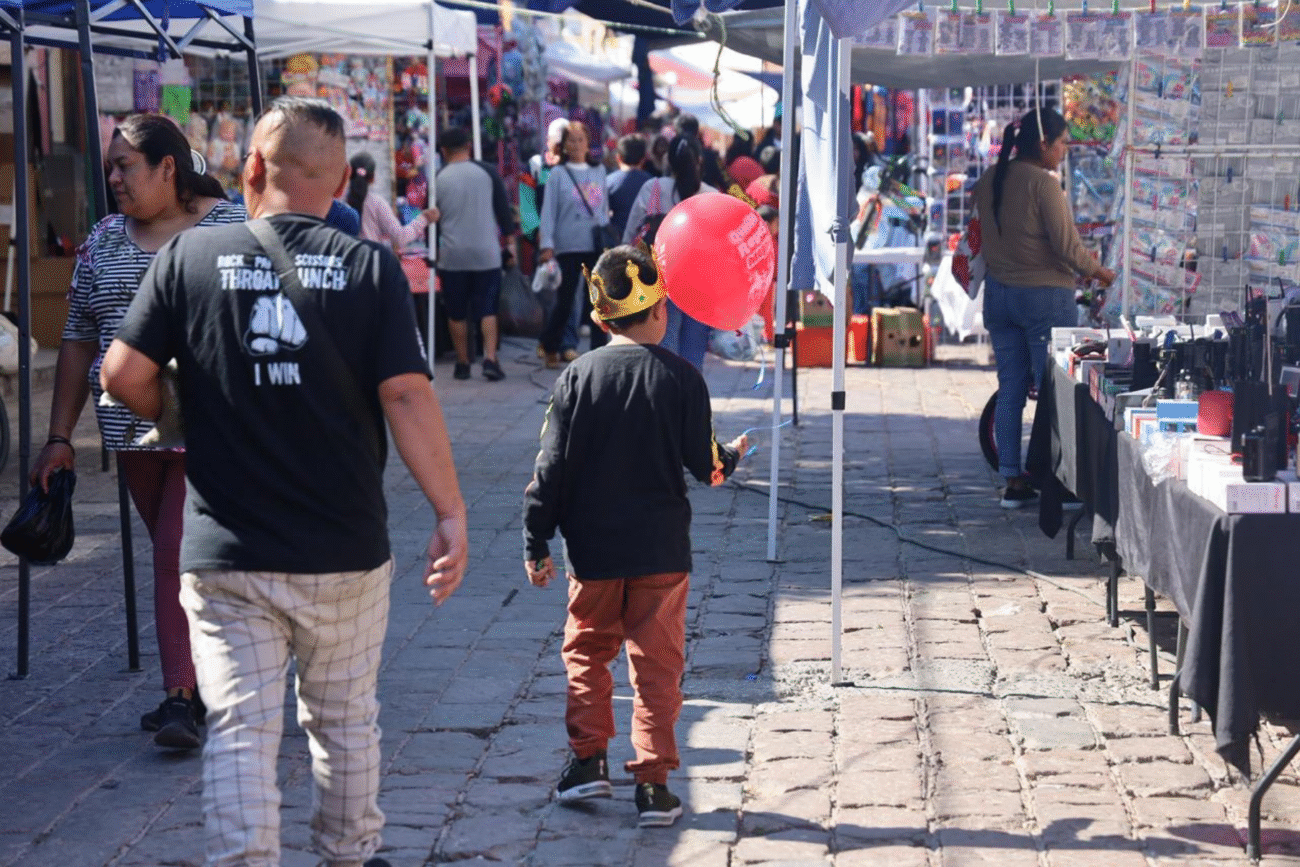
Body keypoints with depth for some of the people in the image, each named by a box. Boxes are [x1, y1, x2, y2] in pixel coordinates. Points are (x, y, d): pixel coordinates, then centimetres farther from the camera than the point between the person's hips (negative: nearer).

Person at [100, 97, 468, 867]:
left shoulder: (189, 256, -3)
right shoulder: (371, 267, -5)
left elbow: (124, 375, -5)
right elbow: (407, 397, -12)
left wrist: (173, 417, 16)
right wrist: (451, 513, -7)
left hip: (225, 551, -1)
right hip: (344, 550, 1)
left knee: (241, 731, 3)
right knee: (345, 719, 19)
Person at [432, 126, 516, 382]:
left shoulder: (438, 178, -2)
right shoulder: (487, 173, -2)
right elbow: (503, 209, 2)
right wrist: (509, 239, 11)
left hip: (451, 255, 0)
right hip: (486, 254, 0)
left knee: (456, 313, 10)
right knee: (487, 309, 5)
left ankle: (463, 364, 13)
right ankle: (490, 358, -10)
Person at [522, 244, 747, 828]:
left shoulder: (577, 377, -5)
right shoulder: (681, 378, -7)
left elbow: (551, 467, -5)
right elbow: (703, 463, -3)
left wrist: (536, 542, 3)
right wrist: (732, 457, 21)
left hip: (593, 550, 1)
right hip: (661, 549, 0)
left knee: (586, 651, 18)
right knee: (656, 665, 6)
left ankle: (588, 759, 14)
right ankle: (653, 783, 5)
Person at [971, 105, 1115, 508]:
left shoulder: (988, 183, 6)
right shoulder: (1043, 183, -16)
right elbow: (1066, 245, -17)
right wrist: (1097, 271, 1)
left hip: (999, 294, 7)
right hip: (1045, 296, -7)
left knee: (1009, 390, 9)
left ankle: (1013, 483, 11)